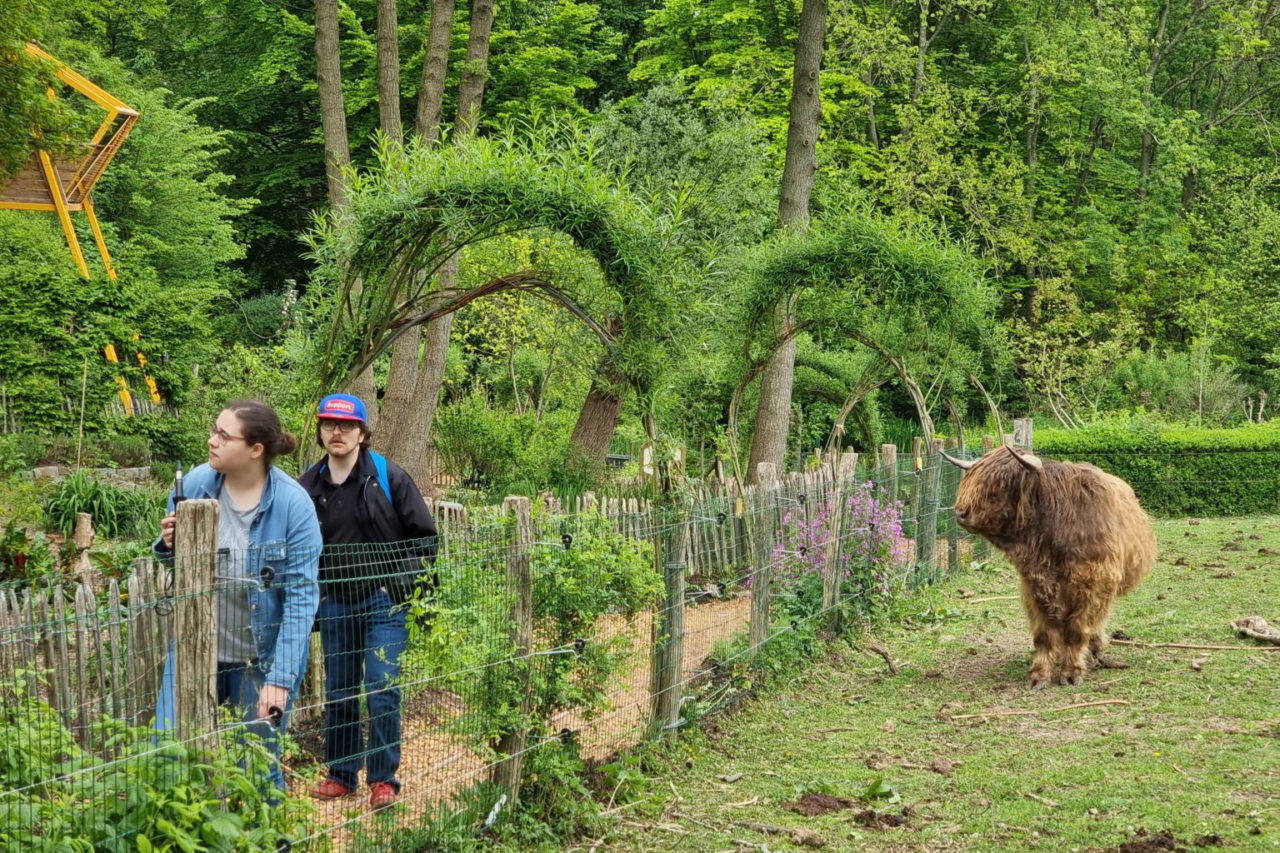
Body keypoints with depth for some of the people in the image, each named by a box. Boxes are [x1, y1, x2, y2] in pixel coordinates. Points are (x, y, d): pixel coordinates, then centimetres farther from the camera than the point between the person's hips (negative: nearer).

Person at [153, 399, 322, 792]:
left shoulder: (293, 505, -16)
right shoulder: (195, 484, -7)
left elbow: (301, 596, -16)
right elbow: (172, 563, 9)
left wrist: (281, 679, -21)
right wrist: (168, 546, -16)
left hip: (263, 658, -3)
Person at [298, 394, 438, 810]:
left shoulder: (388, 477, -4)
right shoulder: (308, 485, 5)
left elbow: (424, 535, 0)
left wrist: (412, 588, -3)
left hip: (384, 600, -4)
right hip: (335, 603, 4)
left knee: (382, 689, -7)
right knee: (338, 693, 10)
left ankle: (384, 779, 2)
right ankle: (342, 774, 21)